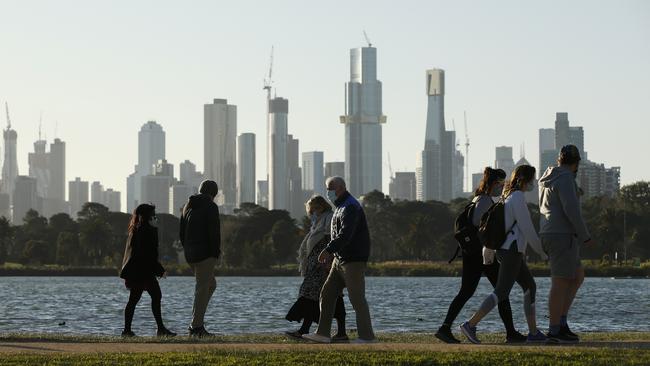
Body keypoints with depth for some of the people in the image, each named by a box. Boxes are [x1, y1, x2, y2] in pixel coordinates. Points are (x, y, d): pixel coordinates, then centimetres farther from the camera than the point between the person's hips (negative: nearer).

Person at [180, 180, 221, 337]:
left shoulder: (188, 206, 15)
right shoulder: (211, 207, -9)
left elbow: (182, 232, 16)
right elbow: (214, 232, -16)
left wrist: (187, 249, 16)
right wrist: (216, 253, -9)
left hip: (190, 254, 8)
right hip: (205, 253, -8)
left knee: (210, 284, 18)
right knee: (203, 288, -4)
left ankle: (196, 322, 9)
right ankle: (197, 326, -7)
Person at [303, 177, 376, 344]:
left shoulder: (351, 207, -15)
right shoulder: (341, 206, 17)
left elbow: (345, 234, -28)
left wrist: (328, 249, -33)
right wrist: (332, 252, 18)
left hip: (354, 261, -10)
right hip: (340, 260, 10)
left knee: (357, 298, -7)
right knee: (327, 294, 7)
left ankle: (367, 337, -2)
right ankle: (323, 334, 9)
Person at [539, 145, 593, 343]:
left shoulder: (547, 180, 17)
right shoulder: (565, 179, -12)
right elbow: (571, 210, -20)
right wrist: (585, 235, -12)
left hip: (549, 236, 10)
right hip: (563, 236, -10)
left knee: (578, 277, 15)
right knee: (561, 283, -6)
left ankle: (561, 321, 8)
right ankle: (554, 331, -5)